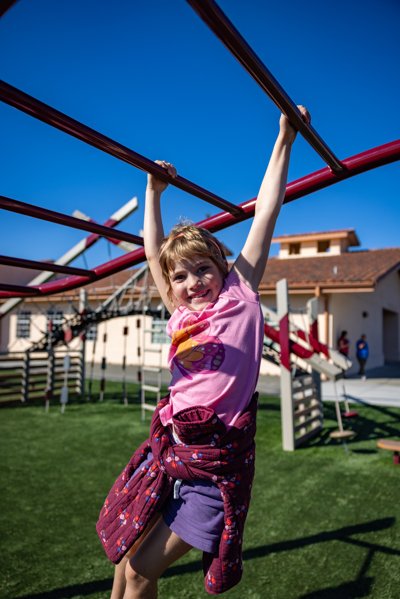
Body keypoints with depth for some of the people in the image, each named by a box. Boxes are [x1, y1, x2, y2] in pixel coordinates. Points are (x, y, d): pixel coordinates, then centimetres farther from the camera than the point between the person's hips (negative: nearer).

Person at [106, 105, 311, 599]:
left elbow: (265, 215, -2)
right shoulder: (181, 315, 8)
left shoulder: (240, 298, -2)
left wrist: (284, 141, 2)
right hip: (170, 445, 5)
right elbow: (153, 251, 17)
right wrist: (154, 193, 22)